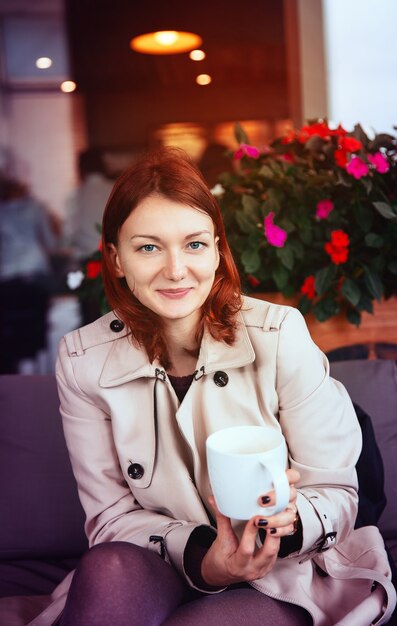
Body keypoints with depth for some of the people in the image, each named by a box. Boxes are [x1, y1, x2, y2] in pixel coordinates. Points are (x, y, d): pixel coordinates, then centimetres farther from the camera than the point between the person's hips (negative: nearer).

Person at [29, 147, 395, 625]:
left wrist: (290, 519, -31)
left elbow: (337, 492, -8)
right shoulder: (83, 361, -9)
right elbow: (110, 514, -5)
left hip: (282, 580, -2)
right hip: (164, 573, 3)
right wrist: (197, 555, -23)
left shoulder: (281, 335, -15)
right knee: (108, 570, -32)